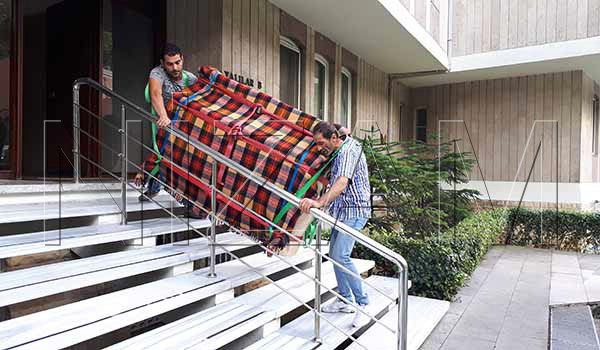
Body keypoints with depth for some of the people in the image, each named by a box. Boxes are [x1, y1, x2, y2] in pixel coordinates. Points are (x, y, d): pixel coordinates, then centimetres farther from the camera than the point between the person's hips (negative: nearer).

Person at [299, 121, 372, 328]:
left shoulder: (348, 151, -19)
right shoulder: (340, 148, 12)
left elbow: (342, 182, -37)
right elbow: (345, 132, 40)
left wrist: (320, 202, -50)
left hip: (354, 211, -11)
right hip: (342, 210, 11)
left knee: (341, 255, -19)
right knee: (334, 253, 12)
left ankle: (363, 305, -9)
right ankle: (345, 300, 24)